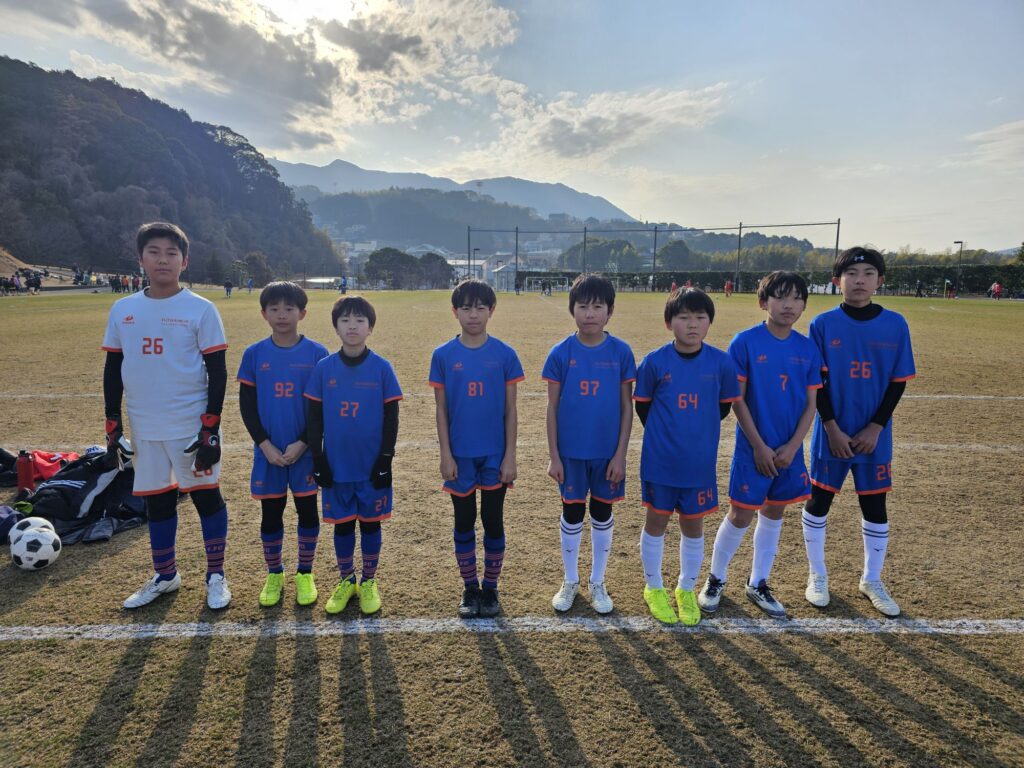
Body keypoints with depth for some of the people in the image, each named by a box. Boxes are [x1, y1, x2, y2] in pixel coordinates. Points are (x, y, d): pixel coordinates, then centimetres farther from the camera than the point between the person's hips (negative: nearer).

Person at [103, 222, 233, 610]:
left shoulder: (200, 310, -7)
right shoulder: (122, 310, 5)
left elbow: (217, 371, -7)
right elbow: (112, 370, 11)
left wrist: (211, 430, -12)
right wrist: (112, 427, 8)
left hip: (192, 425, -4)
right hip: (144, 427, 4)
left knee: (206, 496, 5)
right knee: (156, 501, 14)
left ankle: (216, 576, 21)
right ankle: (165, 576, 32)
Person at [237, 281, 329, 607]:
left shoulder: (317, 353, -5)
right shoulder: (254, 354, -1)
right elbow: (246, 404, 1)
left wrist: (303, 444, -12)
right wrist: (265, 445, -9)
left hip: (305, 451, -1)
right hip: (268, 452, 1)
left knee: (308, 509, 7)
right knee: (270, 513, 10)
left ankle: (305, 574, 25)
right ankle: (274, 575, 29)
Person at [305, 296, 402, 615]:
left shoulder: (382, 368, -6)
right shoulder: (324, 368, -2)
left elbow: (391, 417, -3)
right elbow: (314, 417, 3)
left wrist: (386, 460, -6)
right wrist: (318, 460, -1)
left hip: (372, 466, -1)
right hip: (336, 465, 2)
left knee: (370, 523, 11)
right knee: (342, 523, 13)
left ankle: (369, 582, 28)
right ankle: (346, 580, 32)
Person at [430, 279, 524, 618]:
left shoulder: (505, 354, -4)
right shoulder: (443, 355, -2)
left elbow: (510, 410, -2)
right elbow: (441, 409, 0)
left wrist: (510, 456, -5)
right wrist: (445, 455, -4)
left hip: (495, 455, 0)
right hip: (460, 456, 1)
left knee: (493, 521, 9)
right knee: (464, 522, 11)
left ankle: (491, 588, 26)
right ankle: (470, 589, 28)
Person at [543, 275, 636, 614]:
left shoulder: (621, 352, -6)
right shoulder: (560, 353, -7)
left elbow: (627, 406, -2)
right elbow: (552, 407, -3)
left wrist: (620, 455, -5)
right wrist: (553, 456, -4)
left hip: (607, 452, 1)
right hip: (571, 452, 0)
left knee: (602, 513, 13)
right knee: (572, 513, 12)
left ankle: (597, 583, 32)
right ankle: (570, 582, 31)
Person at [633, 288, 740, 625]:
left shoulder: (721, 362, -8)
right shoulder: (655, 361, -11)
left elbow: (723, 406, 7)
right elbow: (642, 405, 2)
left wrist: (698, 433, 10)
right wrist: (664, 435, 7)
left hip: (700, 462, 1)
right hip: (659, 460, -1)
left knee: (693, 525, 13)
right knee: (657, 521, 13)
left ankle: (687, 589, 35)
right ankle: (653, 588, 33)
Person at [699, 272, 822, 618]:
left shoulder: (808, 349, 1)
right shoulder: (745, 342, -11)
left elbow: (810, 404, 4)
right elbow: (737, 399, -11)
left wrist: (792, 447, -7)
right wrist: (760, 446, -12)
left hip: (789, 450, 5)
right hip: (753, 448, -4)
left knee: (774, 514, 14)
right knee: (741, 515, 3)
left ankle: (758, 584, 30)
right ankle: (715, 579, 24)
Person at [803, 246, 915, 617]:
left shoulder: (895, 325, -1)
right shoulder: (823, 324, -6)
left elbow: (899, 382, 0)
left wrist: (876, 427, -8)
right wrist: (832, 428, -12)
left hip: (874, 435, 2)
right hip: (831, 433, -1)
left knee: (875, 506, 11)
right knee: (818, 501, 7)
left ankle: (872, 581, 31)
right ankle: (817, 576, 27)